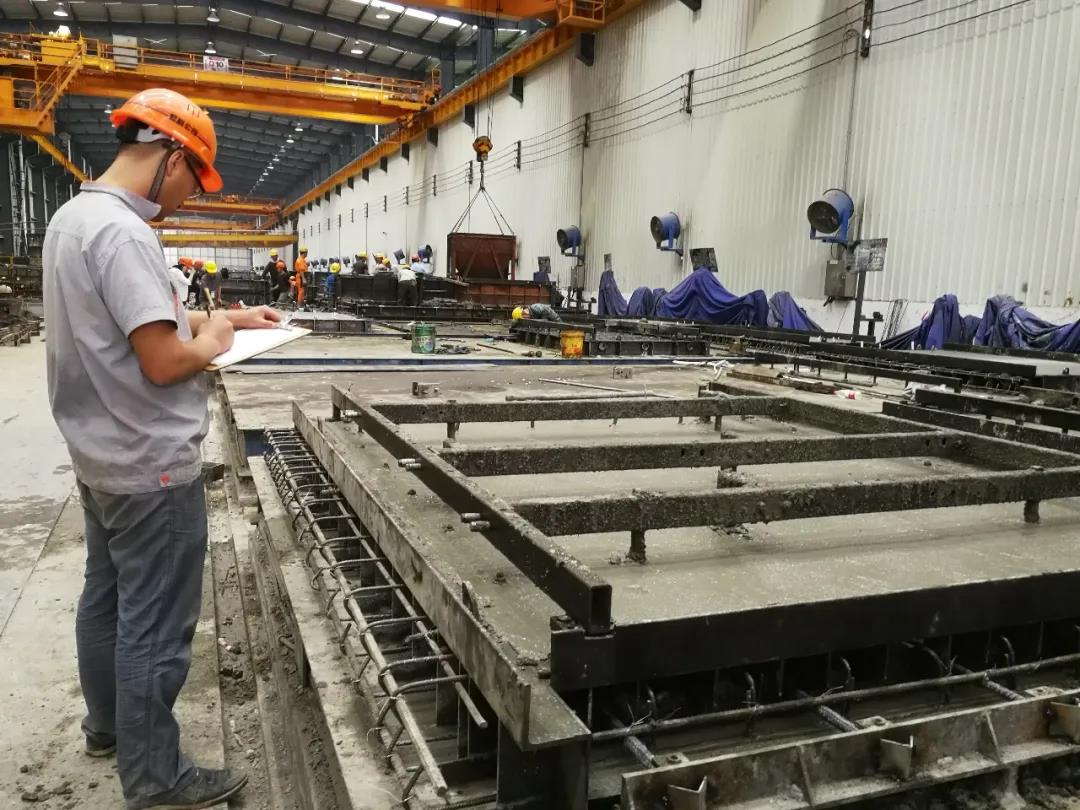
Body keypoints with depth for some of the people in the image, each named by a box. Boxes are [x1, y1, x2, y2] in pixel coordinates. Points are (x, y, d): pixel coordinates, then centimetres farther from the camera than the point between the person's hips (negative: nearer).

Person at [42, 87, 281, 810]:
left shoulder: (72, 216, 9)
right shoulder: (122, 232, -24)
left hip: (101, 458, 11)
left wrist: (224, 317, 12)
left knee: (106, 600, 22)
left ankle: (106, 724, 40)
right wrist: (213, 340, -7)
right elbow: (164, 359, -27)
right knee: (155, 627, 1)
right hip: (151, 468, -10)